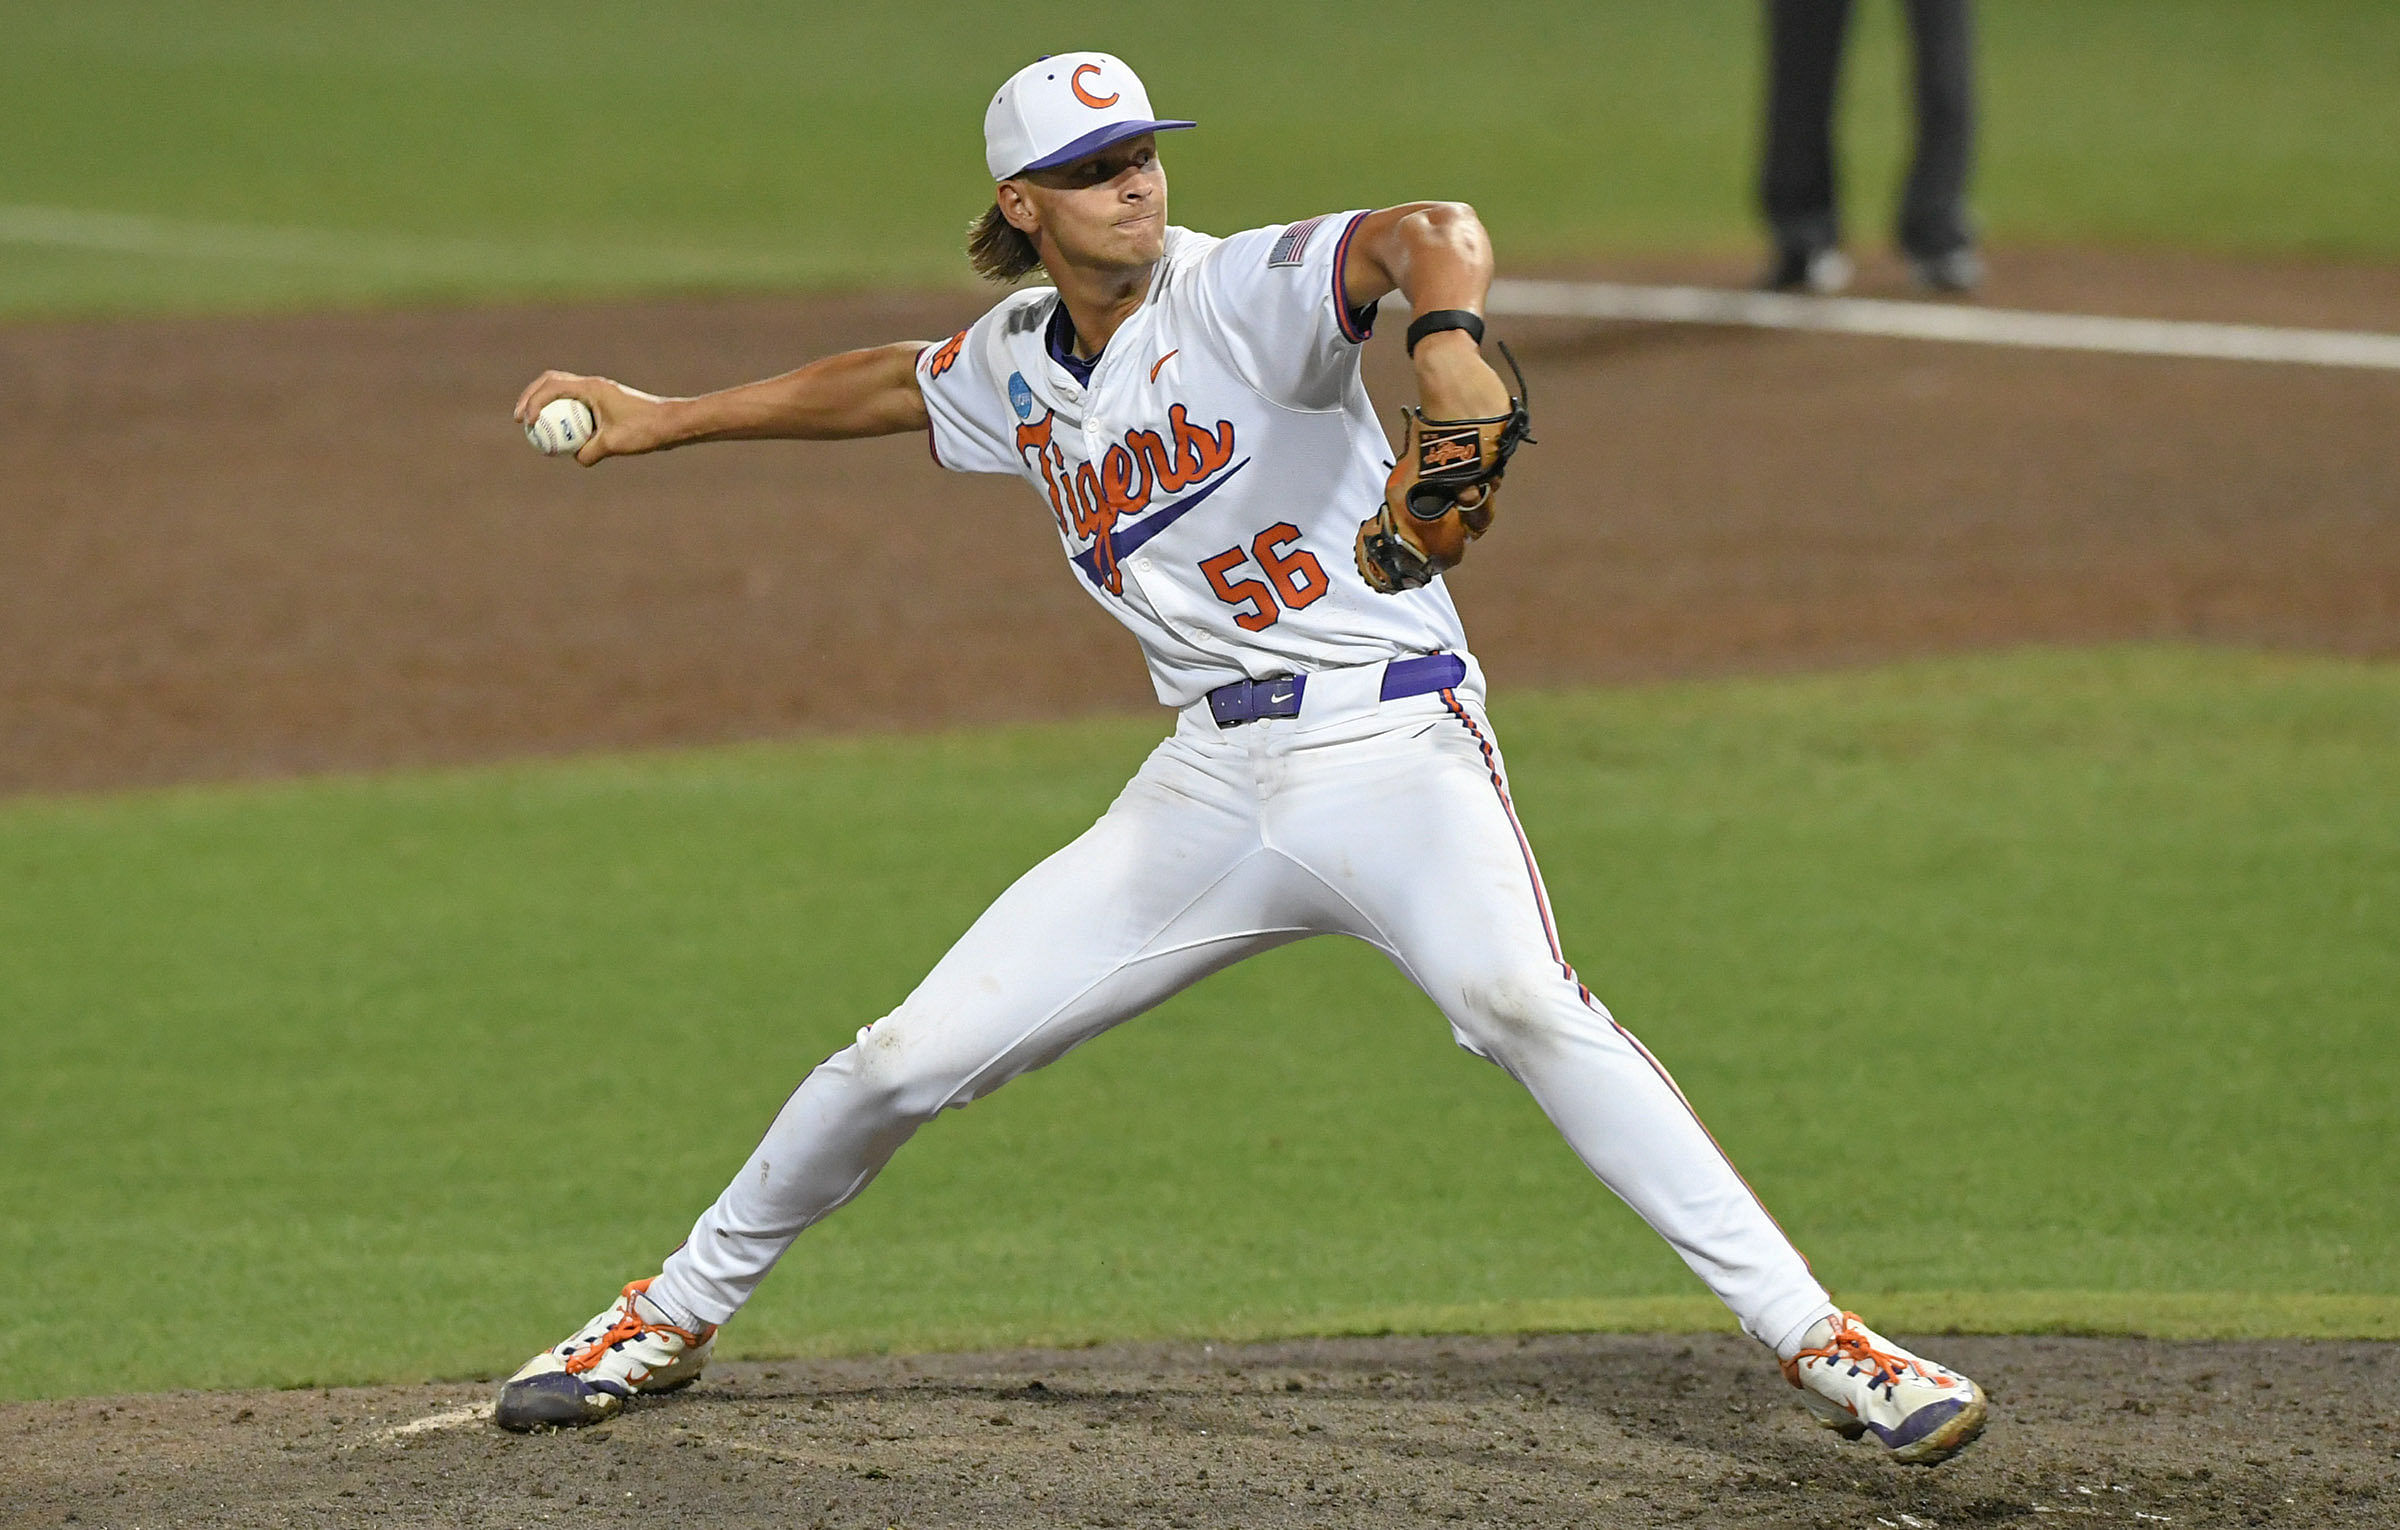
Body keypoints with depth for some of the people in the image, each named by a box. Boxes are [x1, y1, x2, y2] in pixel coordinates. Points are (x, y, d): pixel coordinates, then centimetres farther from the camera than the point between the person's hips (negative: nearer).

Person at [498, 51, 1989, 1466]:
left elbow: (1431, 233, -30)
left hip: (1391, 740, -6)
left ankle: (1813, 1335, -34)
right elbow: (891, 382, 33)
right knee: (911, 1058, 5)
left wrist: (1450, 346, -52)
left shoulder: (1241, 294, -10)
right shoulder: (1017, 367, 11)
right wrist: (662, 421, 40)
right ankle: (675, 1315, 28)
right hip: (1210, 789, 6)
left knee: (1518, 999, -34)